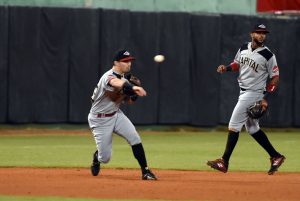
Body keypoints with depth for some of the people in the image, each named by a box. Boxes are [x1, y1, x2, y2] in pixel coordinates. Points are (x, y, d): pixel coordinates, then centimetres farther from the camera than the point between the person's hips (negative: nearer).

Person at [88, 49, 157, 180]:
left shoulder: (124, 80, 2)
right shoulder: (108, 76, -26)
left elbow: (128, 101, 11)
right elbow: (116, 83, -51)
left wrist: (134, 92, -12)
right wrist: (133, 87, -70)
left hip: (116, 115, 6)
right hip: (100, 120, -6)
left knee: (134, 138, -17)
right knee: (105, 158, -3)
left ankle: (145, 171, -10)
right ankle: (96, 158, 35)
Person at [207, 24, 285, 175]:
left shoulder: (268, 55, -13)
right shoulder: (243, 48, 5)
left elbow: (275, 77, -9)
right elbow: (236, 64, 21)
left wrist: (265, 98, -14)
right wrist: (226, 68, -1)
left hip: (254, 93, -8)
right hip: (244, 93, 8)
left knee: (234, 126, -10)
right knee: (252, 129, 13)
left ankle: (224, 162, -6)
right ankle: (275, 157, 22)